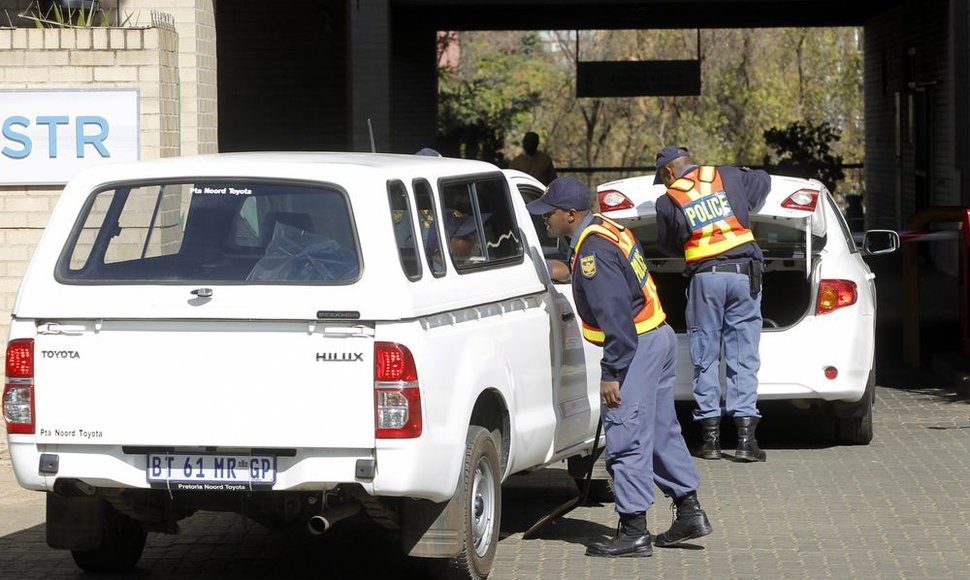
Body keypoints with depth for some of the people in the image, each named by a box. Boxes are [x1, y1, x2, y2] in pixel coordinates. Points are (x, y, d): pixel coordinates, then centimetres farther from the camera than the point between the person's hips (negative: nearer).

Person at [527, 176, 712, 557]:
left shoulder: (593, 250, -19)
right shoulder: (607, 231, 13)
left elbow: (615, 315, -23)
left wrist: (611, 374, -22)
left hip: (637, 347, -11)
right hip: (659, 337, 11)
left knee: (626, 440, -6)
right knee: (661, 431, 17)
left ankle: (633, 532, -4)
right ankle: (689, 511, 22)